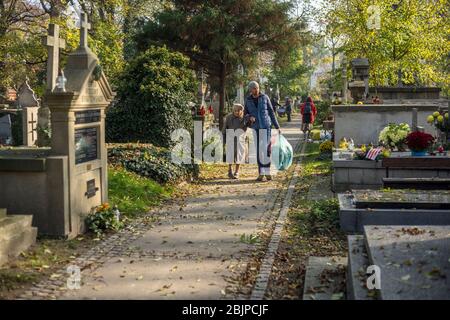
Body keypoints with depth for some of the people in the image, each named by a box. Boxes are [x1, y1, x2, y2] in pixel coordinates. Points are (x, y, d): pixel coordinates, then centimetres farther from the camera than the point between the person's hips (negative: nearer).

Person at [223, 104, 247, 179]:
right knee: (230, 155, 0)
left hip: (240, 138, 0)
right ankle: (230, 171, 15)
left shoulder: (244, 117, -1)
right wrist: (224, 138, 6)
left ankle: (236, 172, 16)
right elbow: (225, 128, 8)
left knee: (239, 155, 4)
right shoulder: (229, 117, 3)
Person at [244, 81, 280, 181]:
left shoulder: (265, 97, -2)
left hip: (266, 126, -2)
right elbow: (245, 114, 10)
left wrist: (277, 126, 1)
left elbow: (271, 112, 1)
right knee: (258, 150, 5)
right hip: (255, 127, 2)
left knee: (266, 149, -11)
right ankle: (261, 173, 11)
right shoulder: (248, 100, 3)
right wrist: (250, 117, -15)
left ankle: (267, 172, -1)